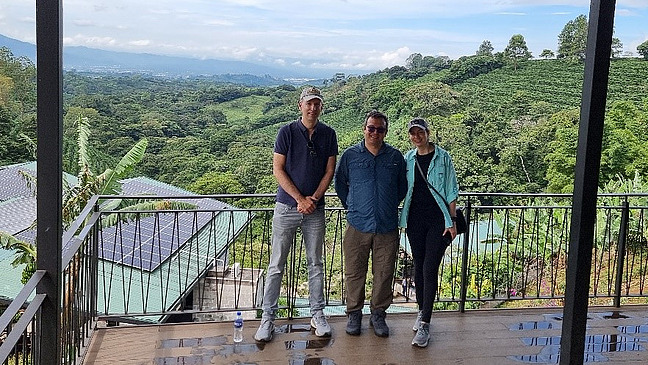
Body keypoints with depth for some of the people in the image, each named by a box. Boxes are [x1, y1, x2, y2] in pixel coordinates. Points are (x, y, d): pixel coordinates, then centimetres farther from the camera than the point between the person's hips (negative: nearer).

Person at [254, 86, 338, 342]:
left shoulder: (328, 135, 3)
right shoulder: (287, 132, -5)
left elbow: (329, 172, 3)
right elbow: (278, 170, -7)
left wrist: (313, 199, -10)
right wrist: (300, 199, -13)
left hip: (315, 209, 2)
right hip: (287, 207, -2)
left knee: (315, 264, 11)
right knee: (276, 265, 2)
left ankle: (317, 314, 22)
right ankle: (268, 317, 11)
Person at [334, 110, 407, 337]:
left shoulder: (396, 157, 6)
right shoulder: (350, 155, 3)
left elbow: (403, 188, 17)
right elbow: (340, 184, 14)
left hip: (387, 227, 1)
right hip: (357, 225, -1)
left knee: (384, 273, 8)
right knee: (355, 272, 6)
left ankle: (378, 314, 24)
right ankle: (354, 314, 22)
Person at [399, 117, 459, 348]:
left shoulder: (443, 158, -2)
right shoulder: (408, 159, 8)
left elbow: (451, 192, -1)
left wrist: (452, 221, -6)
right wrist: (402, 219, 10)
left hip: (438, 221, -4)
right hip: (415, 220, 4)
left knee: (430, 269, -9)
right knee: (419, 267, 11)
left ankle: (425, 325, -6)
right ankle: (422, 311, 28)